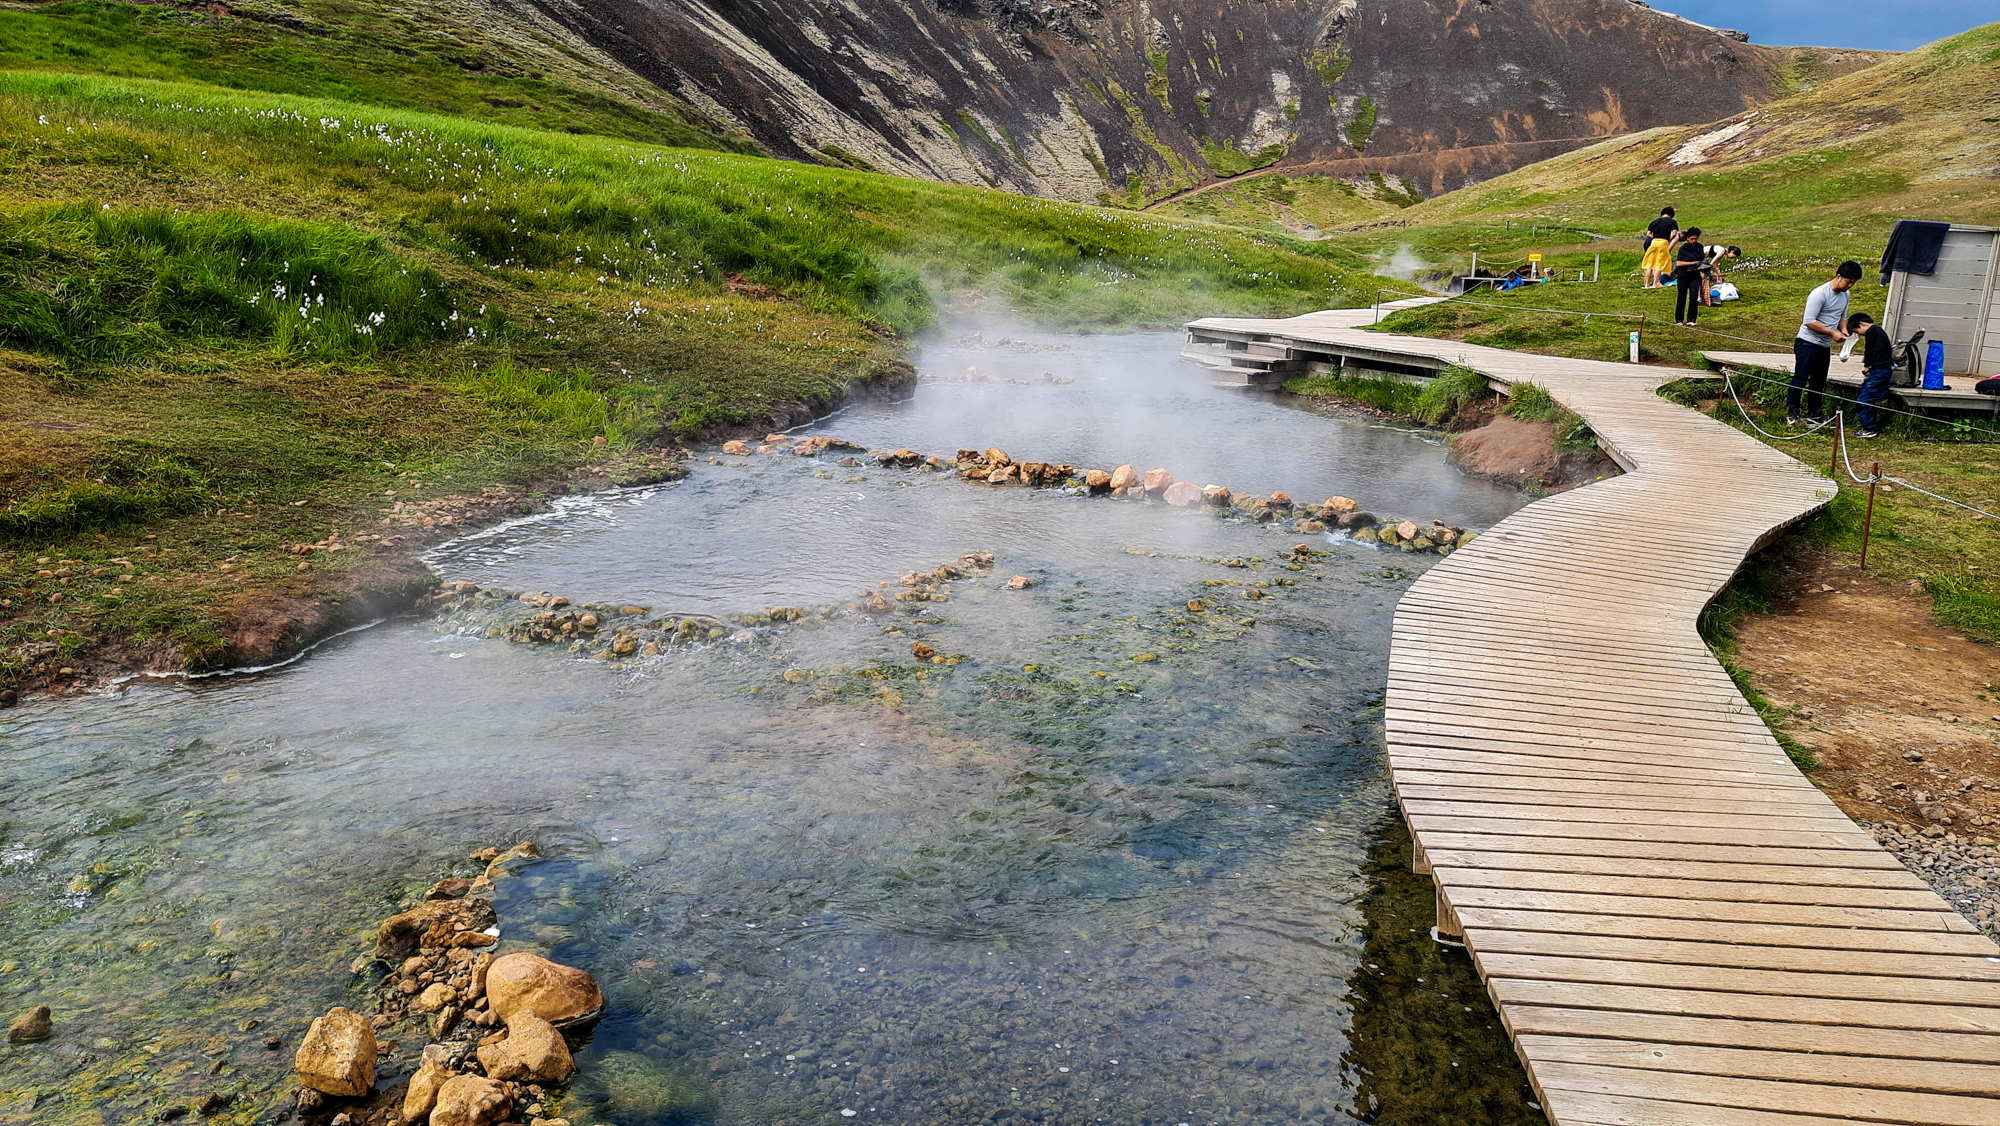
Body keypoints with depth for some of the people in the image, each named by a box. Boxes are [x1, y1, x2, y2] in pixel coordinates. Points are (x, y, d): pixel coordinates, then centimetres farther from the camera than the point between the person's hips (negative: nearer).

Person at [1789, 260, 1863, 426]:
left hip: (1825, 346, 8)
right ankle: (1791, 413, 2)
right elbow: (1809, 321, -20)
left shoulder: (1845, 295, 10)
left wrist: (1843, 329, 2)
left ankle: (1814, 415, 20)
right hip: (1808, 343, -8)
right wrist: (1832, 333, -21)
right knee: (1800, 379, -6)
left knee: (1819, 382, 12)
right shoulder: (1820, 294, -17)